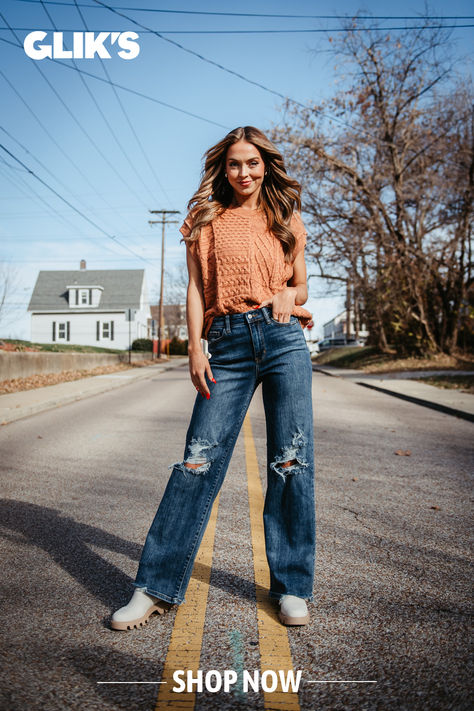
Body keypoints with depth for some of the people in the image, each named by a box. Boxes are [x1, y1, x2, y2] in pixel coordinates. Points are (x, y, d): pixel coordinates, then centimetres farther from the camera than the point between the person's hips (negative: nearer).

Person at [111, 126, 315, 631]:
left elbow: (300, 285, 18)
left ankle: (291, 587, 13)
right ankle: (157, 586, 4)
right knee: (199, 459, -6)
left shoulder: (286, 217, 16)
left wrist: (290, 294, -6)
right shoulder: (207, 220, 15)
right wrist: (195, 348, -3)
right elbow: (196, 288, 9)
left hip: (282, 335, 1)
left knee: (291, 461, 0)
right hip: (228, 343, -1)